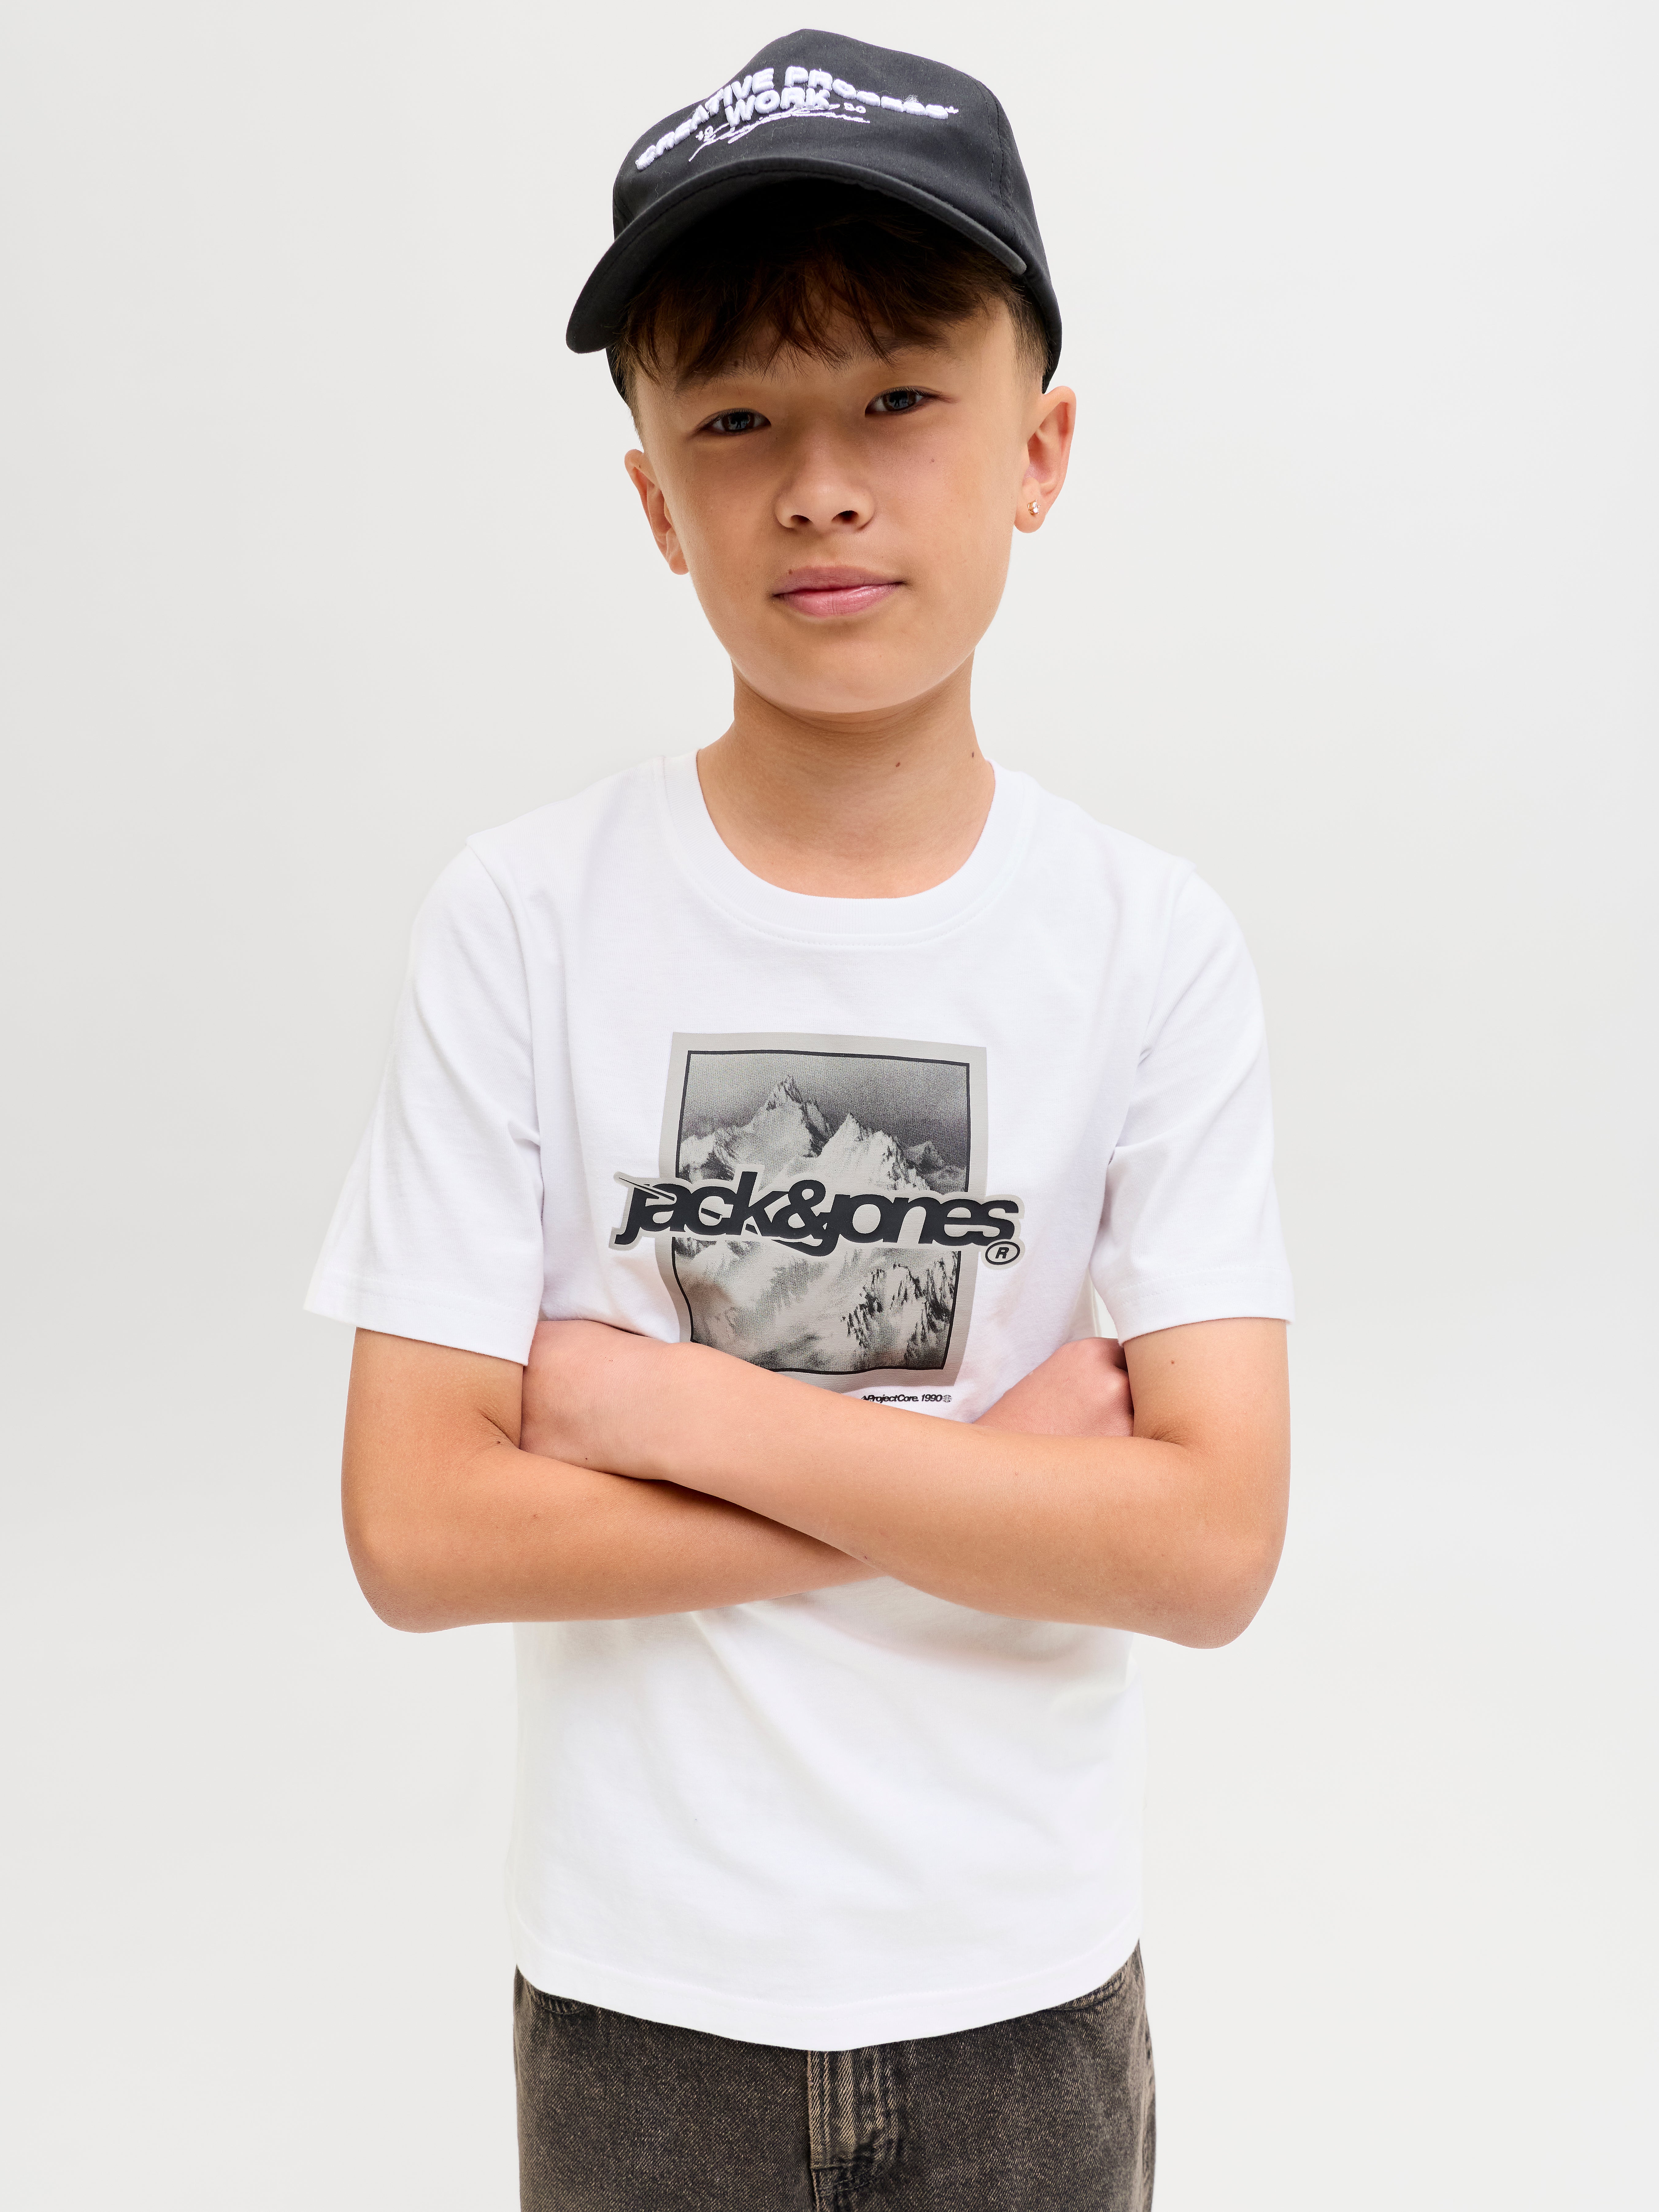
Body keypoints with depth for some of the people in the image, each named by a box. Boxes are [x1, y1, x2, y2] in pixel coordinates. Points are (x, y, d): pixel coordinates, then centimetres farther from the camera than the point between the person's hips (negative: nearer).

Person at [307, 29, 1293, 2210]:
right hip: (639, 1985, 0)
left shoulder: (1155, 945, -10)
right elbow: (418, 1526, -16)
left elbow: (1212, 1540, -17)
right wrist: (983, 1473, -18)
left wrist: (674, 1406, -20)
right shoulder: (528, 916, -12)